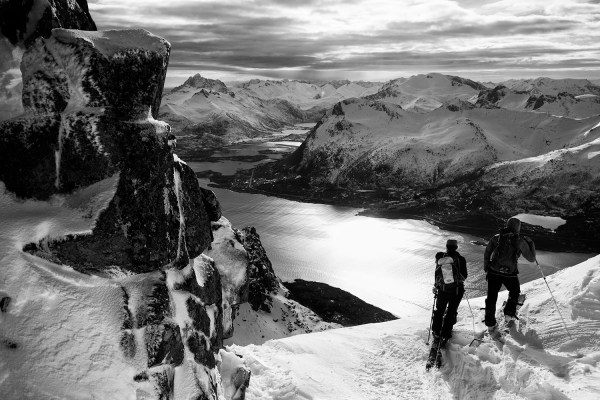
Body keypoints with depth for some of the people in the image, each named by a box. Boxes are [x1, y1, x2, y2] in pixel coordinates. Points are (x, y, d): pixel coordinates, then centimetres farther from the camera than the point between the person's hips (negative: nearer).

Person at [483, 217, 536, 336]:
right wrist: (531, 243, 14)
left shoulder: (497, 238, 1)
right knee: (515, 292, 29)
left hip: (493, 272, 2)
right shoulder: (520, 241, -5)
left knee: (491, 297, 9)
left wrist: (486, 268, 14)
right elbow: (531, 258, 3)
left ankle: (490, 324, 9)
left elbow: (487, 253, 3)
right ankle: (509, 314, 29)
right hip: (510, 274, -1)